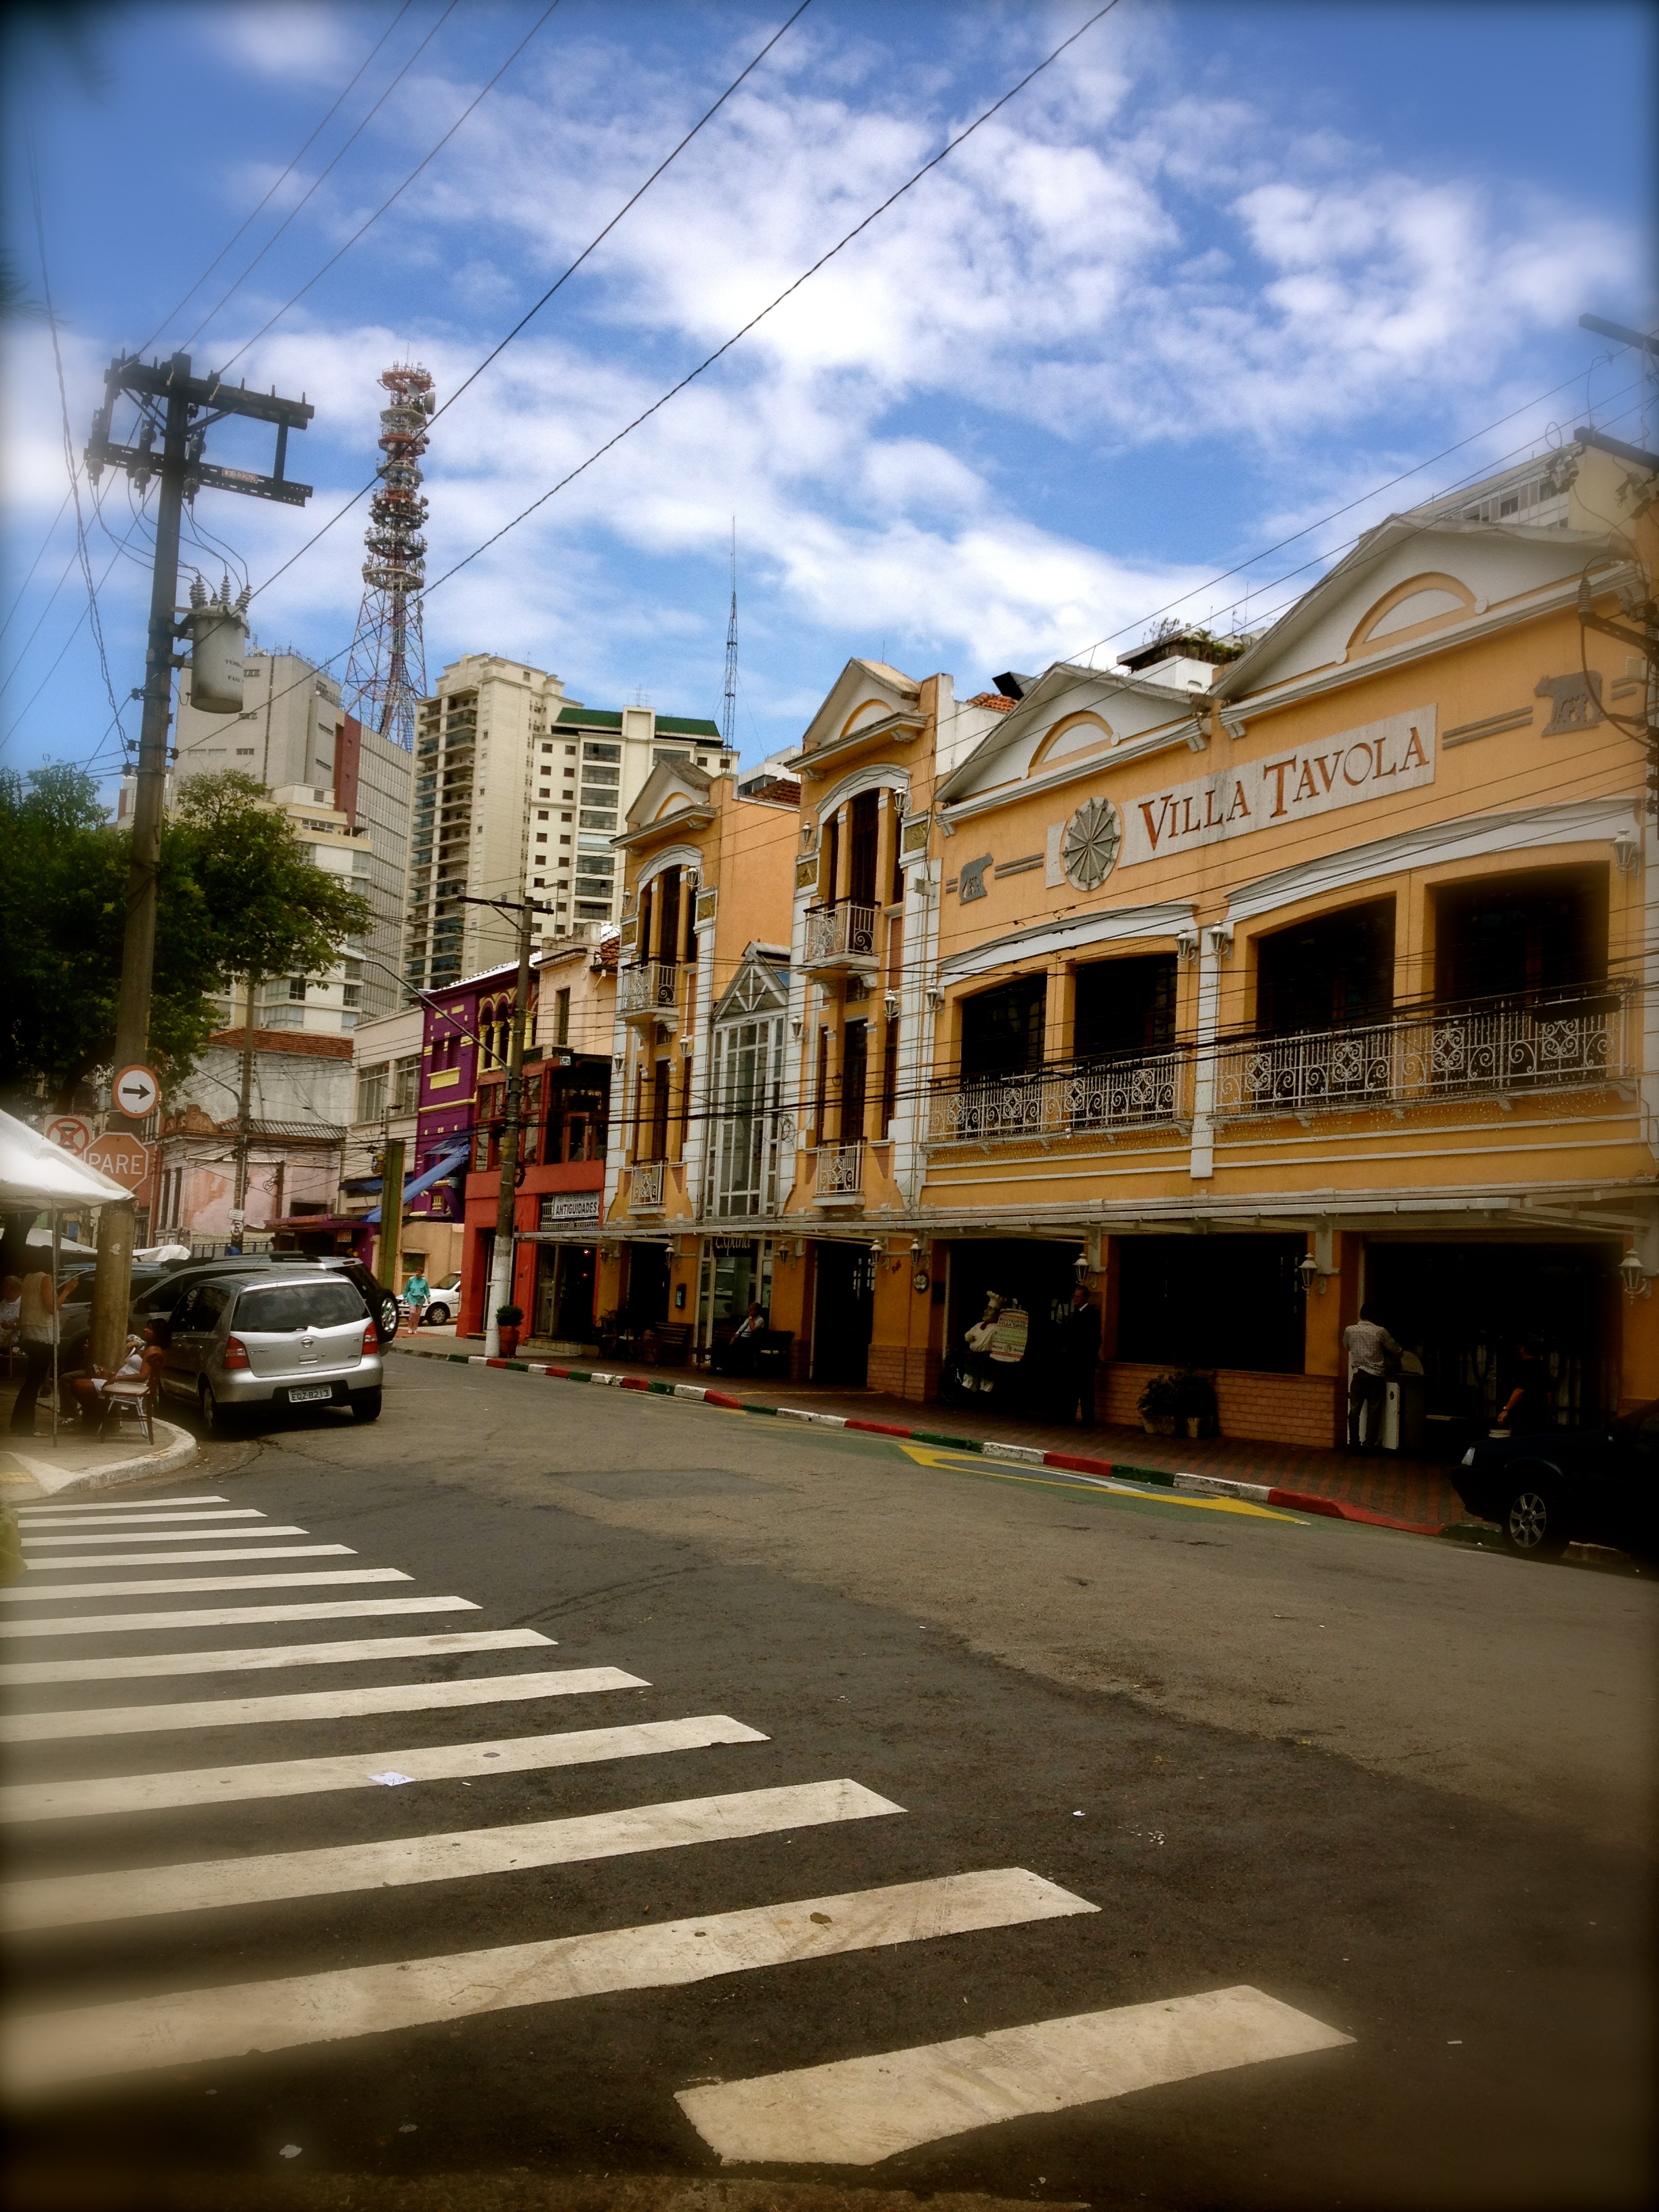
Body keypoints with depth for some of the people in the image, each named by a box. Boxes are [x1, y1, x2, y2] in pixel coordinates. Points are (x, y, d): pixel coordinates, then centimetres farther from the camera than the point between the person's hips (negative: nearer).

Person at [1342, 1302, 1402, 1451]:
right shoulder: (1380, 1332, -6)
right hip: (1376, 1375, -1)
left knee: (1355, 1409, 6)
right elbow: (1397, 1351, 4)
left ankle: (1354, 1444, 4)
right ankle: (1370, 1444, 1)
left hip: (1358, 1374, 1)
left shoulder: (1350, 1330, 0)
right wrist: (1386, 1355, 26)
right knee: (1373, 1411, 3)